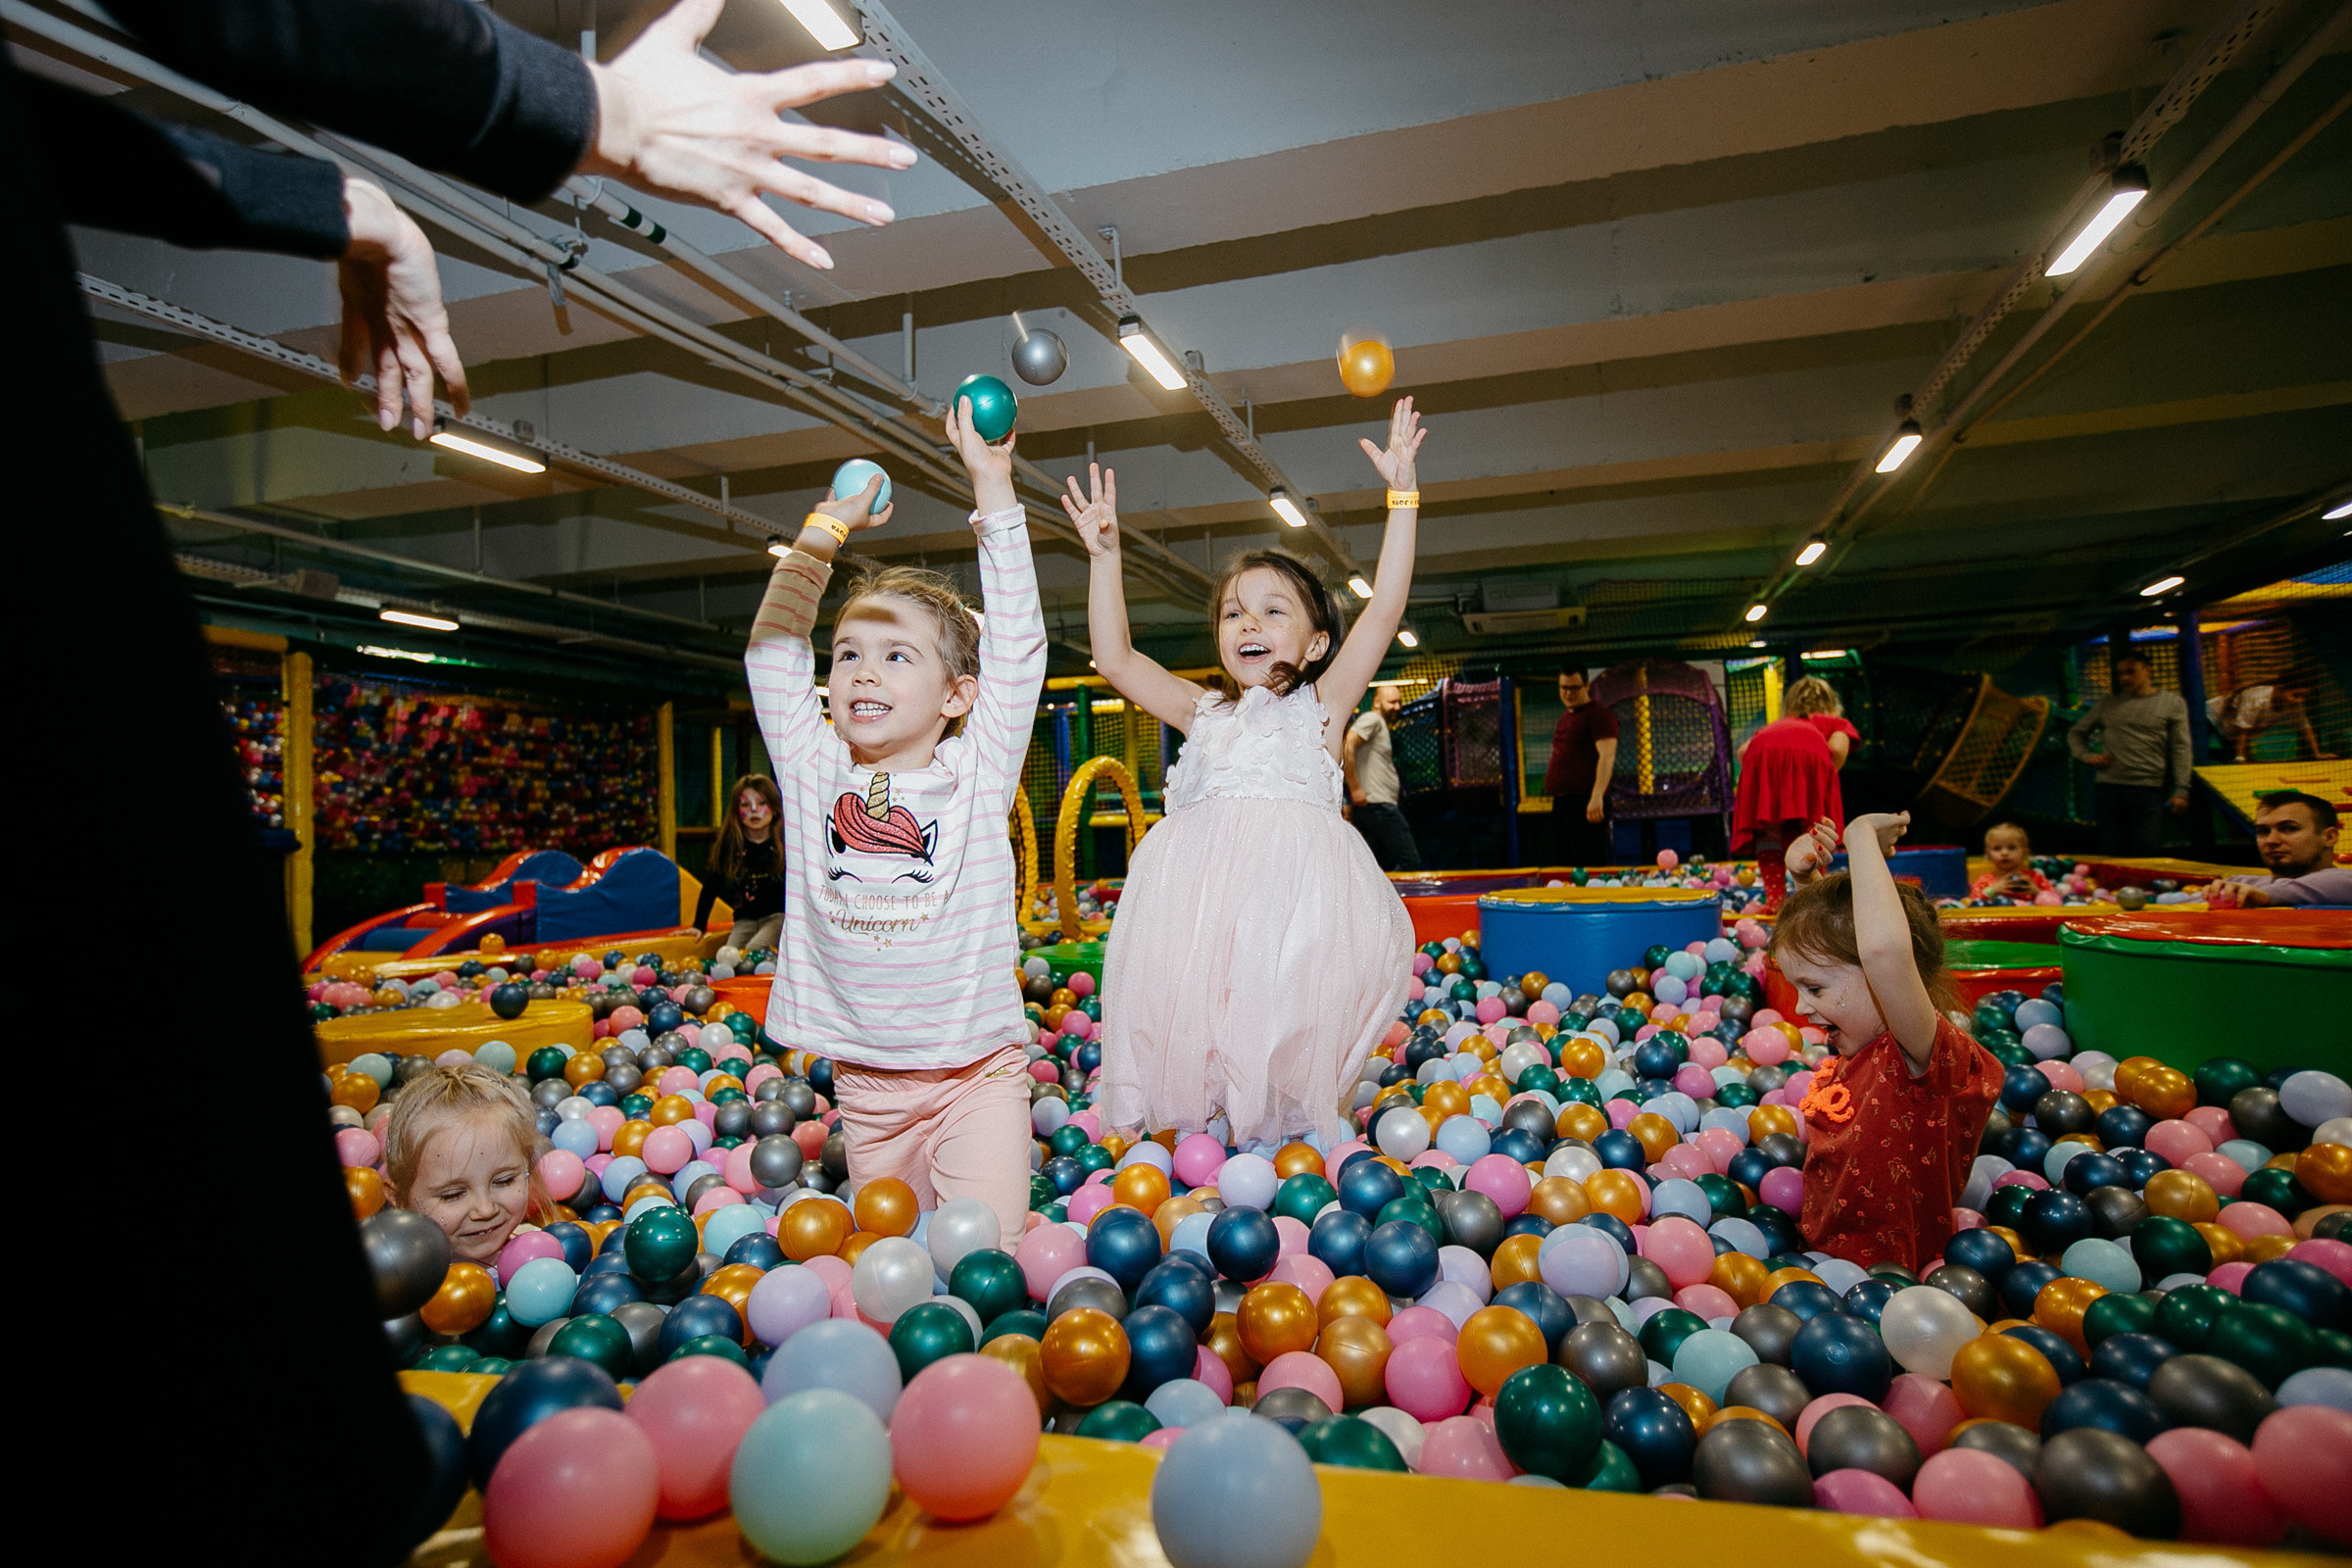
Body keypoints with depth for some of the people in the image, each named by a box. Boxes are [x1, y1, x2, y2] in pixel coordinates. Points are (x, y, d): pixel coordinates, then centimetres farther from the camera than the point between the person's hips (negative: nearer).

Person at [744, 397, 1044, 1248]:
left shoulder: (976, 773, -4)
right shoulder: (814, 773, 3)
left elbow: (1018, 646, -9)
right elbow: (772, 651, 5)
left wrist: (992, 486, -9)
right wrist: (825, 531, 2)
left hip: (977, 1067, -3)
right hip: (865, 1077, 3)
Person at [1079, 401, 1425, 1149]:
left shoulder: (1321, 703, 13)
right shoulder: (1205, 712, 22)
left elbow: (1385, 610, 5)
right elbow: (1115, 659, 17)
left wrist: (1401, 496, 2)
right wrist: (1104, 557, 13)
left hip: (1296, 885, -3)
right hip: (1201, 888, 3)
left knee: (1285, 1033, -8)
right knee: (1184, 1015, -5)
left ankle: (1289, 1134, 8)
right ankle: (1203, 1132, 11)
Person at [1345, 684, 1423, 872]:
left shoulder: (1380, 724, 25)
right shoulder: (1372, 719, -5)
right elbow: (1347, 746, -19)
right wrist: (1355, 788, -21)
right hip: (1379, 806, -10)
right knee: (1411, 863, -10)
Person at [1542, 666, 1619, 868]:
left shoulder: (1599, 713, -8)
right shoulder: (1565, 717, 20)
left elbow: (1607, 756, -19)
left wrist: (1597, 797, -29)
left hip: (1585, 804, -9)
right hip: (1561, 802, 9)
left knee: (1588, 871, -10)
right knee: (1562, 866, 12)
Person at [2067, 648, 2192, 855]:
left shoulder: (2173, 703, 10)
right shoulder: (2107, 704, 15)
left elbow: (2181, 749, 4)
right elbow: (2075, 732, 24)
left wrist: (2181, 791, -5)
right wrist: (2086, 756, 2)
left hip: (2148, 790, -2)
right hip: (2109, 789, 2)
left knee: (2148, 854, -6)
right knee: (2111, 855, 2)